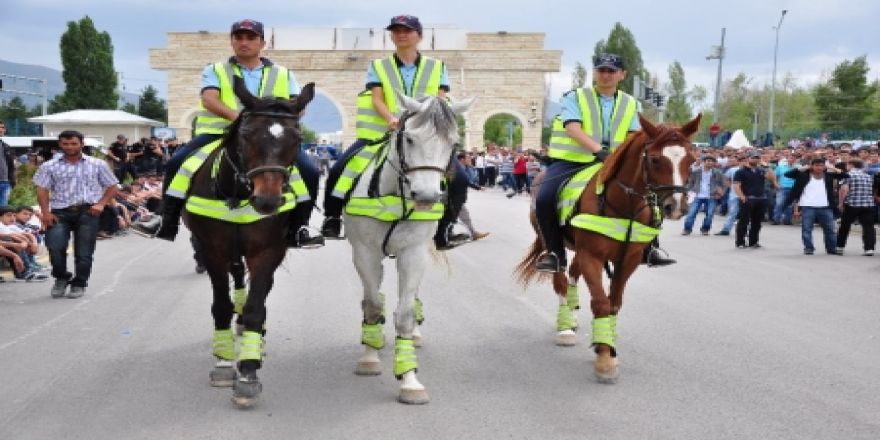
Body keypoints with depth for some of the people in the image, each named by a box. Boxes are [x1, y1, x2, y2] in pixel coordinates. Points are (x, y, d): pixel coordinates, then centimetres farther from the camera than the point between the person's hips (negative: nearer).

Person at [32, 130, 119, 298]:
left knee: (84, 251, 0)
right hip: (60, 212, 0)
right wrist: (46, 213, -8)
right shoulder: (49, 167, 10)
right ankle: (61, 277, 9)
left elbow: (111, 187, 12)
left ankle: (79, 284, 18)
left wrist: (101, 204, -4)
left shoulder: (98, 165, 9)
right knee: (54, 245, -17)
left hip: (87, 212, 0)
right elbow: (42, 190, 5)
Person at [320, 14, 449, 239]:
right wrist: (391, 118, -26)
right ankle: (332, 219, 0)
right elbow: (377, 99, -4)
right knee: (340, 169, -18)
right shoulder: (378, 67, 9)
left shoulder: (437, 67, 10)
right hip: (382, 134, 0)